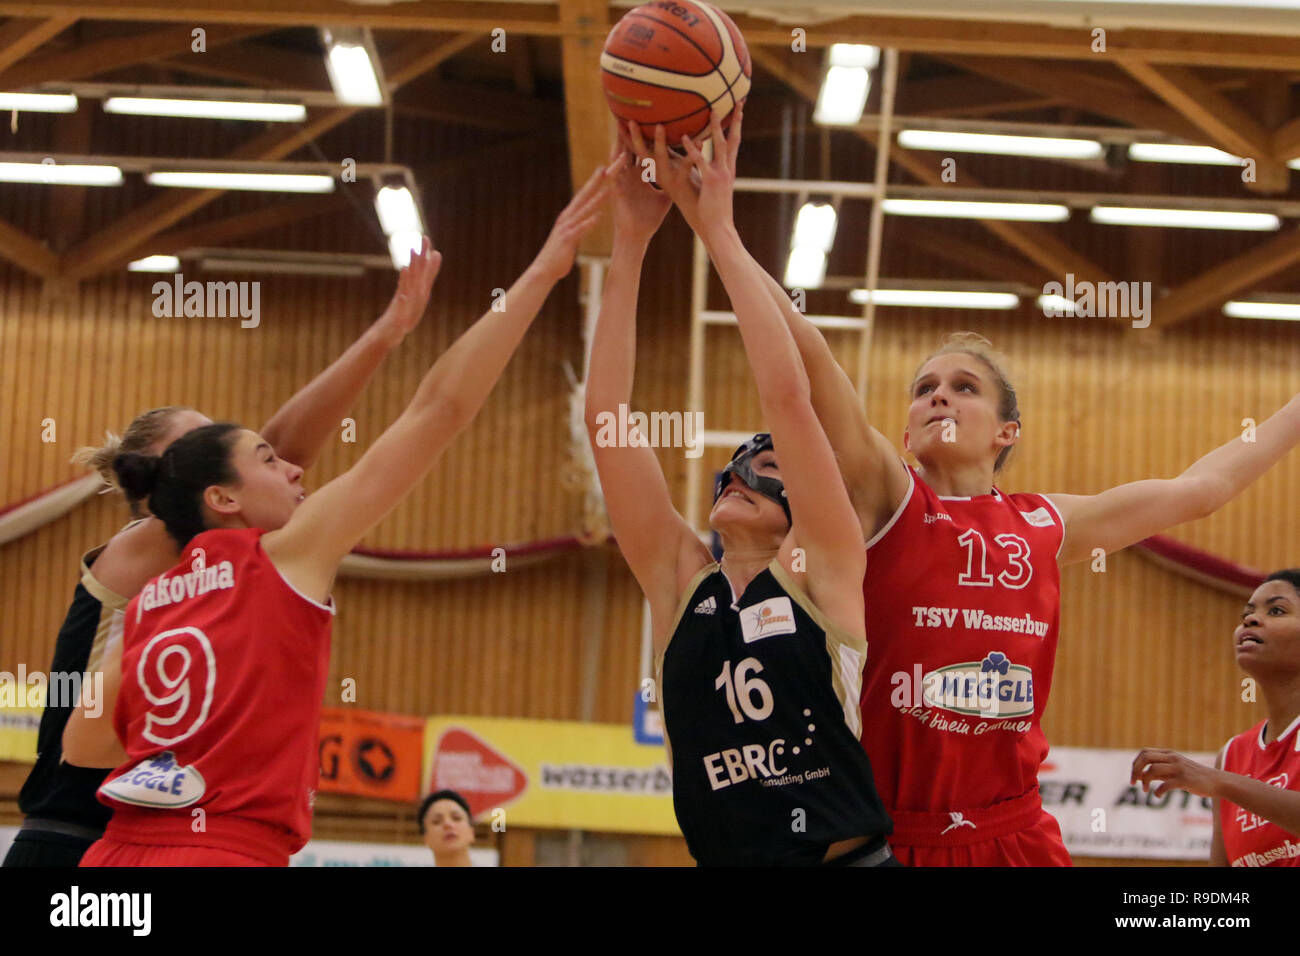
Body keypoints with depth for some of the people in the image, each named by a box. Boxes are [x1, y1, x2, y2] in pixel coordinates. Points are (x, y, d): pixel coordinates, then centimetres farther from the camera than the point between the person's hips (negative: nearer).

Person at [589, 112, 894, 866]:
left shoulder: (820, 572, 1)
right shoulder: (680, 583, 9)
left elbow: (786, 395, -8)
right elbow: (605, 416, 2)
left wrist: (719, 228, -6)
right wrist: (631, 242, -1)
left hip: (850, 852, -3)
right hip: (728, 855, 4)